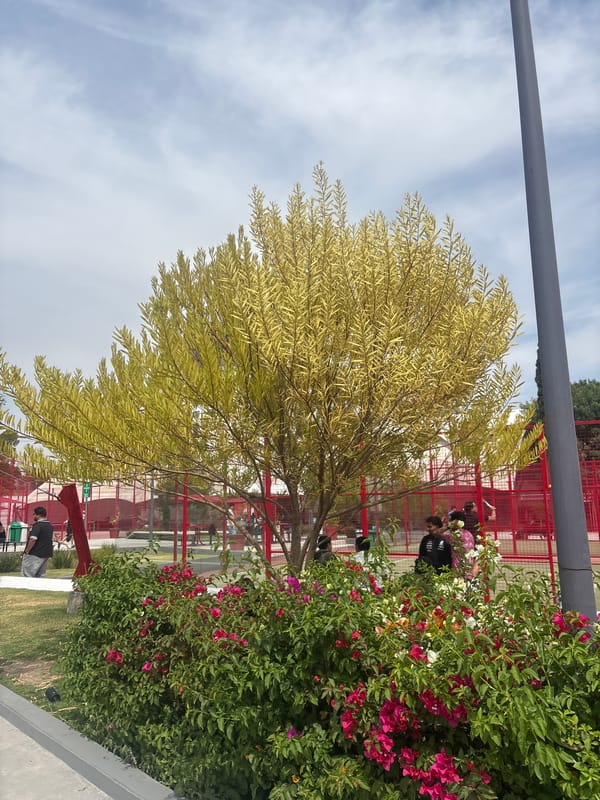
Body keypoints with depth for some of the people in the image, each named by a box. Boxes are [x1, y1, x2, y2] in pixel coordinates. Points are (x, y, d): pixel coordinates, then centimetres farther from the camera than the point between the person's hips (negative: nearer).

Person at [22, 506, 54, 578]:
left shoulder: (37, 525, -15)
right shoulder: (49, 525, 13)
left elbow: (33, 540, -23)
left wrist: (27, 551, -14)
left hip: (35, 554, -8)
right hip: (45, 554, 8)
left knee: (27, 574, -3)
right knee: (40, 575, 13)